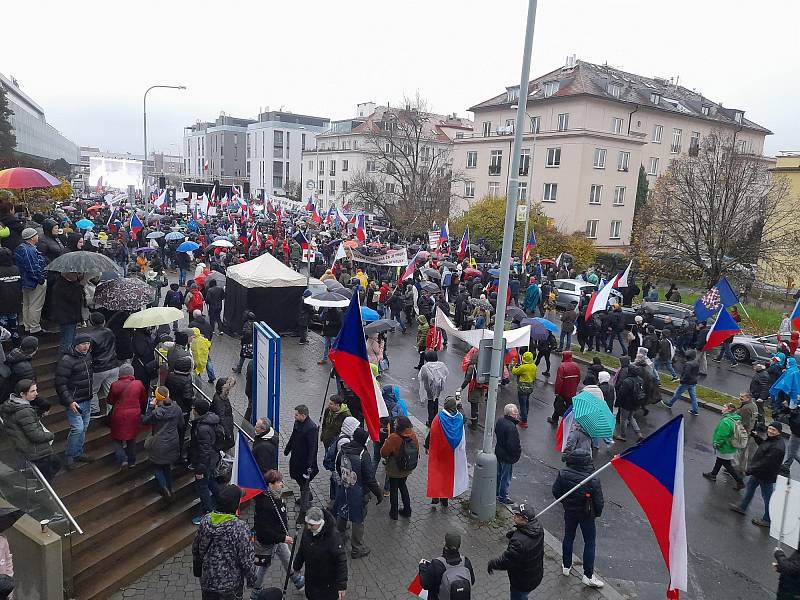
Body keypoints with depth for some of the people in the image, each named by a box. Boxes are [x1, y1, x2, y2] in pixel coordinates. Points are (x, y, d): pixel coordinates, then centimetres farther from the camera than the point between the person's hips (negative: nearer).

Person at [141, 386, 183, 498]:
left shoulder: (156, 412, -24)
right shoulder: (177, 408, -9)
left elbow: (145, 421, -7)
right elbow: (181, 425, 3)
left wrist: (151, 406, -10)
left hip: (159, 445, -5)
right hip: (173, 443, 5)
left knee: (156, 466, 17)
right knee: (167, 466, 24)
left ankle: (163, 486, 1)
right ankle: (169, 488, 32)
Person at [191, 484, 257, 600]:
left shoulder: (205, 521, -10)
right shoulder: (239, 527, -26)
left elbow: (196, 549, 4)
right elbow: (247, 559, -20)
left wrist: (197, 570, 21)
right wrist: (251, 580, -3)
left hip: (207, 580, 5)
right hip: (231, 584, -5)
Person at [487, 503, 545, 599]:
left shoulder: (519, 542, -39)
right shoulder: (537, 526, -15)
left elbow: (505, 562, -29)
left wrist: (491, 564, -11)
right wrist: (514, 532, -11)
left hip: (523, 582, -7)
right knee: (522, 596, 31)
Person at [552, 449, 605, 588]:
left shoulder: (563, 474, -21)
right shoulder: (593, 480, -29)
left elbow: (556, 492, -8)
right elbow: (598, 501, -17)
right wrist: (598, 513, 4)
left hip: (569, 511, 3)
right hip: (586, 514, -3)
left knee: (568, 537, 22)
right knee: (589, 543, 14)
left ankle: (566, 566, 38)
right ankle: (588, 576, 22)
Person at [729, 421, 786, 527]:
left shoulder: (777, 447, -33)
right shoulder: (771, 439, -2)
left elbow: (765, 463, -31)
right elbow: (764, 445, 23)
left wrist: (749, 470, -23)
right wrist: (756, 437, 9)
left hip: (766, 476, -10)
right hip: (758, 472, 10)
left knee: (767, 497, 7)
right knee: (750, 486, 24)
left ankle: (767, 520, 25)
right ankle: (742, 507, 41)